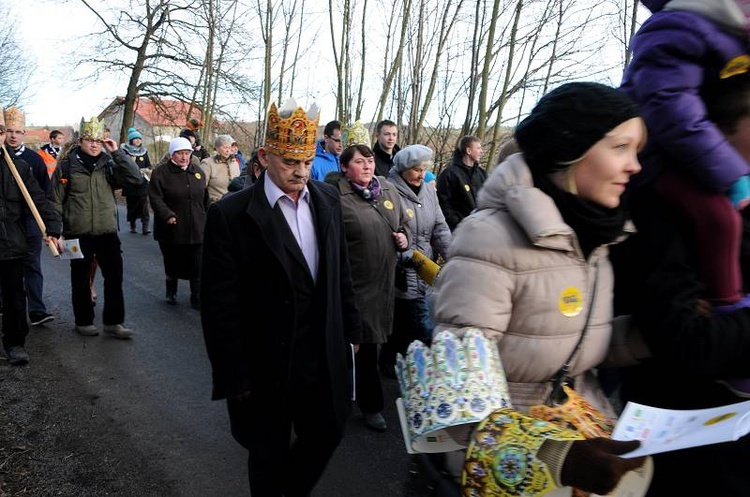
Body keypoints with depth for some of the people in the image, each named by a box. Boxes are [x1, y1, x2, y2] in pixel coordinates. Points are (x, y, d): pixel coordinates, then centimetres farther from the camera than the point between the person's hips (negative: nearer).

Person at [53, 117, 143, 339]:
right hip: (78, 234, -2)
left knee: (114, 277, 3)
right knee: (81, 280, 11)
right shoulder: (67, 165, -2)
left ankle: (113, 322, 14)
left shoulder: (108, 163, 5)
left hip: (107, 232, 2)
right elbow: (56, 200, 1)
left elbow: (136, 178, -9)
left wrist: (117, 152, -12)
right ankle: (83, 321, 26)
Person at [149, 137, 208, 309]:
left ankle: (197, 298, 9)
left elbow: (205, 199, 17)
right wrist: (168, 215, -22)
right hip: (172, 229, -2)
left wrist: (207, 220, 17)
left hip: (196, 229, 3)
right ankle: (171, 292, 32)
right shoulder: (161, 172, -3)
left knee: (197, 267, 1)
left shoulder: (198, 172, 11)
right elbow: (155, 198, -10)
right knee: (172, 263, 12)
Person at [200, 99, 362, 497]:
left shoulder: (328, 200, 0)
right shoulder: (230, 215, -16)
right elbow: (219, 305, -14)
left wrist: (350, 330, 11)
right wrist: (235, 378, -13)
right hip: (266, 369, -4)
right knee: (269, 459, 16)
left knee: (326, 437, 21)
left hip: (324, 358, 5)